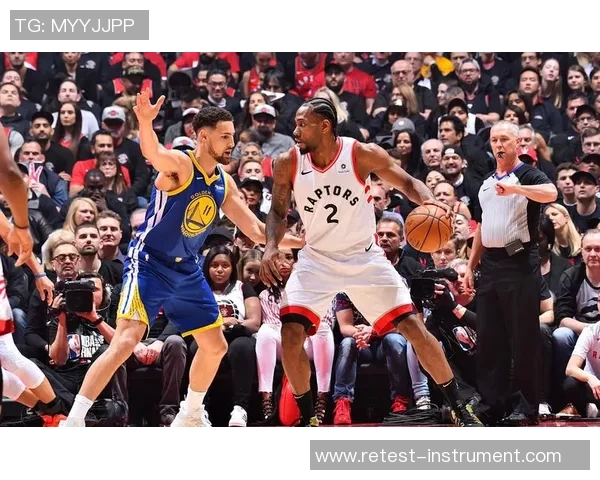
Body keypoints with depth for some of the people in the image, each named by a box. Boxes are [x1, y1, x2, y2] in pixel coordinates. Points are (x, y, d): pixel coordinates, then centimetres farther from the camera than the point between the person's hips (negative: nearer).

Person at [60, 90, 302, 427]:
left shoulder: (224, 183, 7)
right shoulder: (179, 164, -16)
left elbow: (256, 231, 14)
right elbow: (153, 153, -41)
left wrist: (300, 242, 6)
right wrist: (145, 122, -62)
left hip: (187, 271, 8)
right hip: (149, 263, -8)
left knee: (216, 346, 14)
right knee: (126, 343, -20)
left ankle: (191, 415, 35)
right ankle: (73, 421, -17)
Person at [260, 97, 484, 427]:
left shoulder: (363, 154, -17)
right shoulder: (287, 164, -11)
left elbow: (407, 183, -8)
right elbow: (278, 212, 3)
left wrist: (429, 201, -29)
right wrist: (271, 247, -15)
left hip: (366, 258, -1)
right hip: (317, 260, 1)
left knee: (414, 327, -6)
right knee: (291, 333, -17)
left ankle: (459, 409, 6)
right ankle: (308, 419, 0)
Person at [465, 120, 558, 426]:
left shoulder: (527, 175, -5)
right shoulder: (486, 183, 17)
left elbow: (551, 194, -27)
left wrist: (514, 188, -40)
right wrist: (470, 266, 17)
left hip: (520, 263, -7)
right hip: (491, 264, 7)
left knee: (524, 338, -5)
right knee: (489, 338, 6)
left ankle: (525, 407, -2)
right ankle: (494, 405, 12)